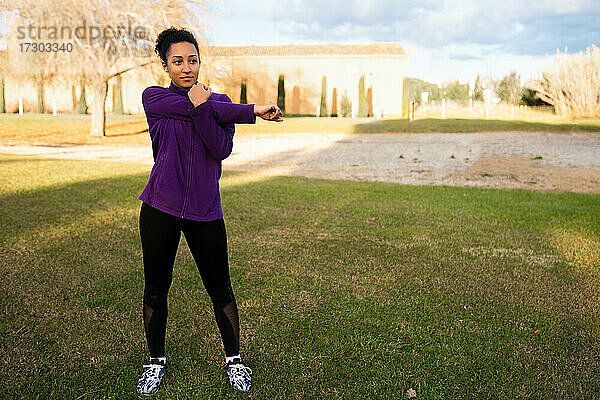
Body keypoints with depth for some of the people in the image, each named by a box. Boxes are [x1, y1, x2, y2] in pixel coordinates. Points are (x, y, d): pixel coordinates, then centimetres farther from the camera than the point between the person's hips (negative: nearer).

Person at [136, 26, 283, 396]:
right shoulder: (154, 98, 2)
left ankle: (234, 358, 24)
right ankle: (156, 361, 30)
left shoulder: (220, 101, 6)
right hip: (161, 207, 0)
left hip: (205, 210, 1)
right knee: (156, 287, 10)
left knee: (220, 289, 4)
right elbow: (193, 108, -13)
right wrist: (252, 111, -11)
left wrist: (201, 106, -19)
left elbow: (222, 149, -9)